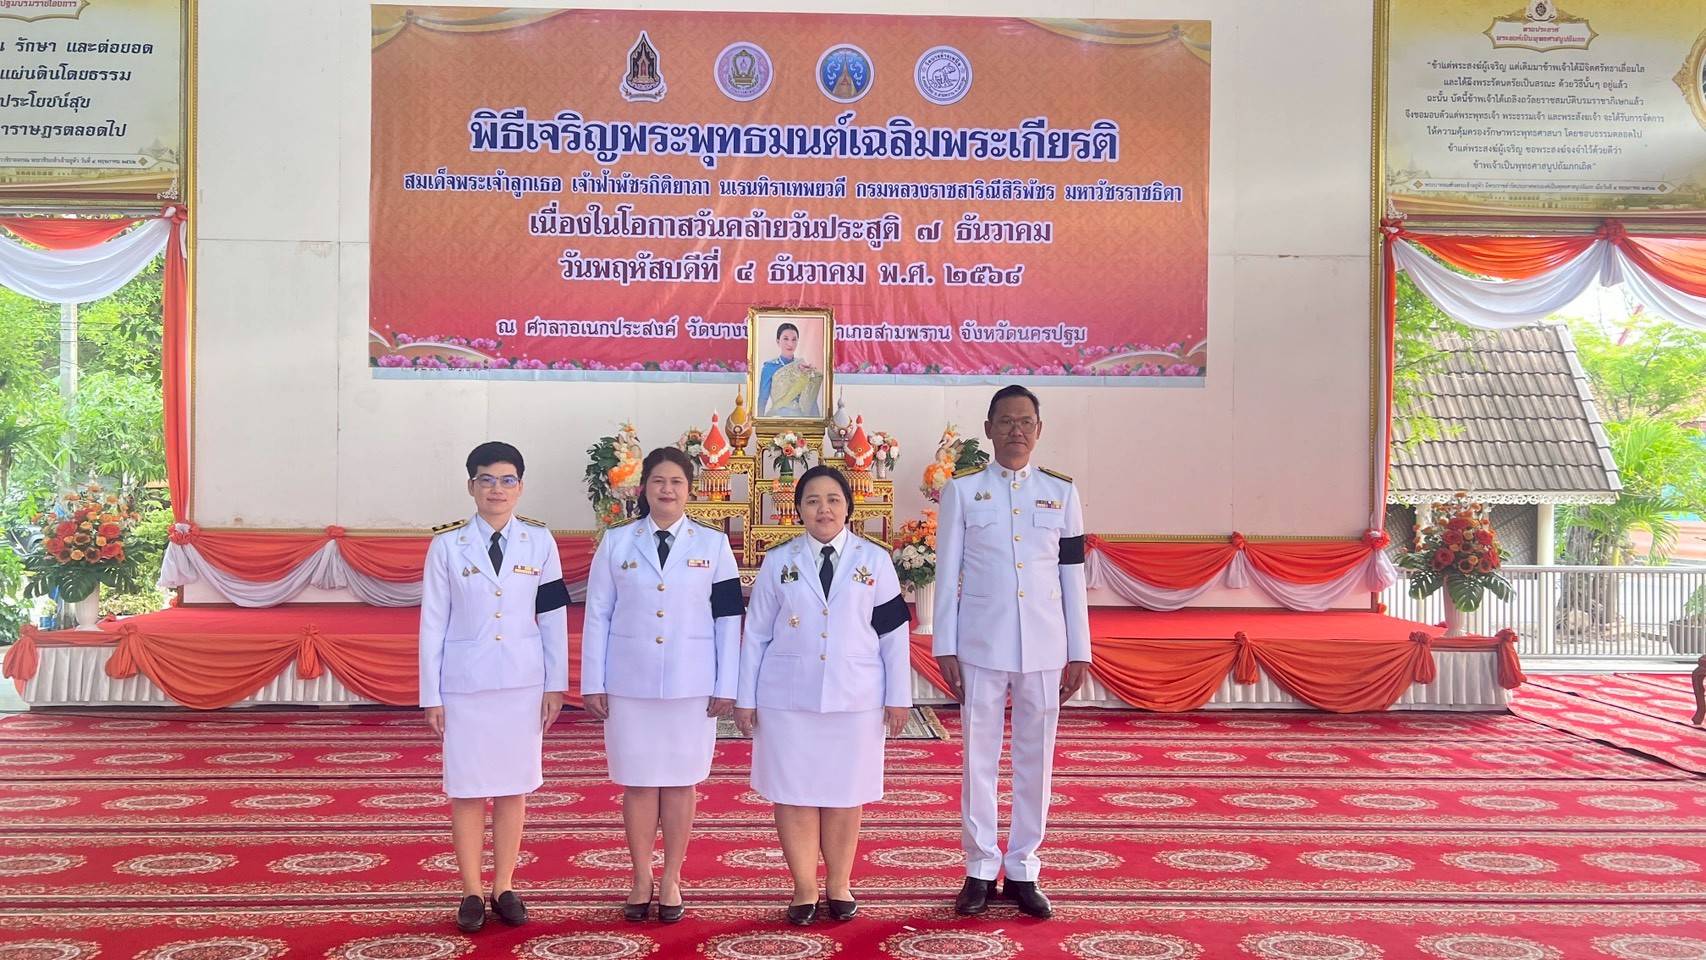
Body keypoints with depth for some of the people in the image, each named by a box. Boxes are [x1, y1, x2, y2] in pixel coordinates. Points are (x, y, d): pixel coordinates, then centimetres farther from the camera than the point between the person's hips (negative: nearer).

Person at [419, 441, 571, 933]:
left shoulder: (539, 542, 0)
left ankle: (504, 887, 20)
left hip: (523, 681, 1)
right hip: (465, 681, -1)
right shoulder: (447, 544, -3)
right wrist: (431, 695, -3)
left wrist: (555, 684, 1)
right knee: (467, 787, 4)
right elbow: (433, 623, -2)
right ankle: (471, 892, 15)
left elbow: (554, 617, 3)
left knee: (514, 785, 8)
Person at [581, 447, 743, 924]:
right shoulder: (616, 542, 2)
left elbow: (728, 619, 1)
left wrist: (726, 686, -3)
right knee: (638, 783, 6)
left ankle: (671, 881, 18)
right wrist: (592, 683, -1)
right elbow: (597, 615, 3)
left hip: (691, 684, 0)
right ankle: (642, 881, 18)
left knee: (679, 782, 6)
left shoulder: (713, 544, 1)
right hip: (629, 683, 0)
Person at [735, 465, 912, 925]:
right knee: (793, 793, 3)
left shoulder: (874, 560, 2)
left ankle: (839, 884, 22)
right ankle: (804, 888, 15)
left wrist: (898, 696, 1)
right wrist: (745, 697, 2)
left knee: (845, 792, 7)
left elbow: (894, 632, 3)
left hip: (855, 696, 0)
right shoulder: (779, 561, 2)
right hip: (788, 696, 0)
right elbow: (756, 633, 4)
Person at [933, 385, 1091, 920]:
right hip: (980, 646, -1)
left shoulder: (1061, 493, 6)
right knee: (979, 757, 4)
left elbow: (1072, 576, 7)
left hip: (1044, 649, 1)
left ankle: (1023, 870, 17)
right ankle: (980, 869, 15)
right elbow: (947, 573, 1)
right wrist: (945, 649, -3)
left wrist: (1079, 652, 4)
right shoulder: (962, 491, 2)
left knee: (1035, 759, 6)